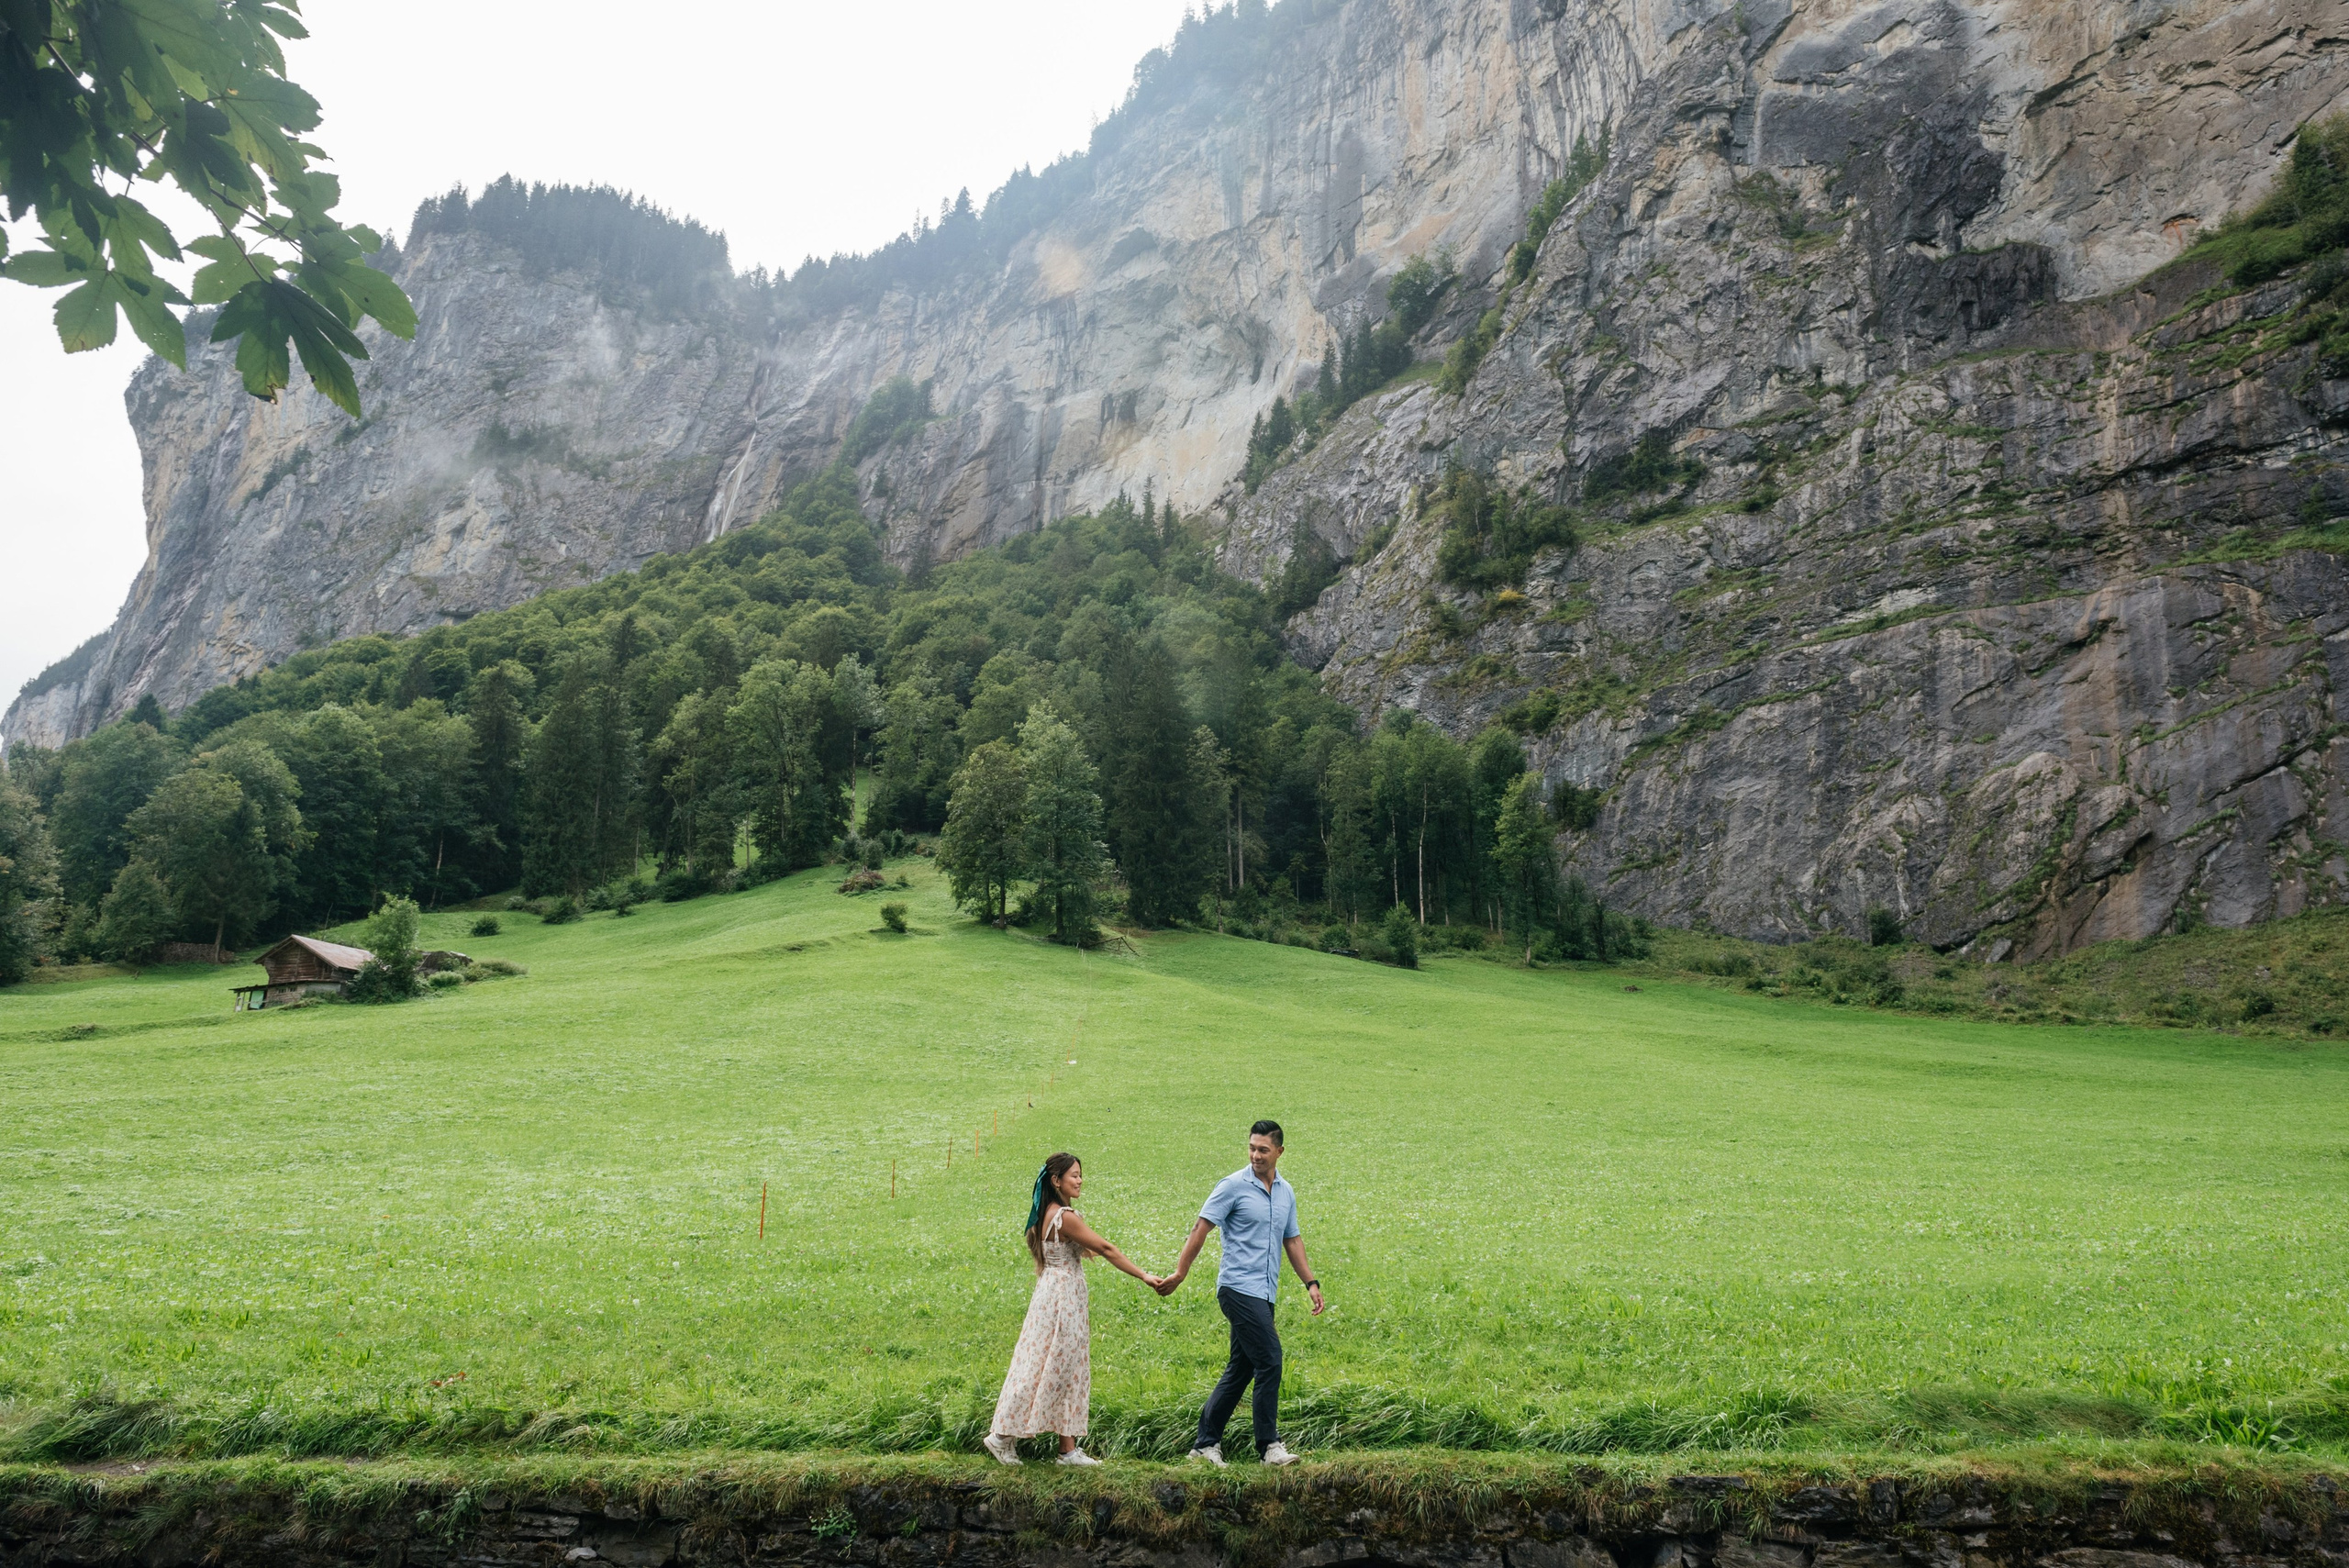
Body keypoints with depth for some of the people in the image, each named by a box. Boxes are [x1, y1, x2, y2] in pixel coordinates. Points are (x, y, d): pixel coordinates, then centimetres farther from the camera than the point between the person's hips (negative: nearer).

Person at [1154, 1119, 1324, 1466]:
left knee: (1239, 1371, 9)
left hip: (1264, 1294, 7)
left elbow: (1292, 1240, 21)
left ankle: (1206, 1443, 17)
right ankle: (1269, 1445, -3)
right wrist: (1179, 1274, -7)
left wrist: (1311, 1282, 15)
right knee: (1269, 1361, -12)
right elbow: (1201, 1229, -6)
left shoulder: (1286, 1193, 13)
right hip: (1240, 1289, -7)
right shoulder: (1233, 1186, -7)